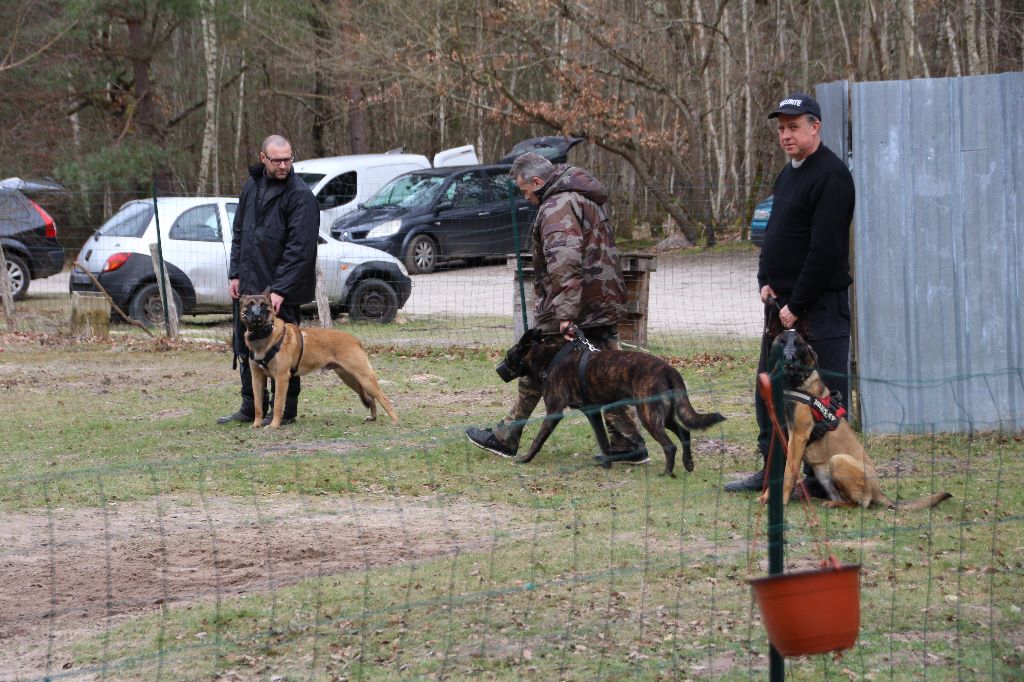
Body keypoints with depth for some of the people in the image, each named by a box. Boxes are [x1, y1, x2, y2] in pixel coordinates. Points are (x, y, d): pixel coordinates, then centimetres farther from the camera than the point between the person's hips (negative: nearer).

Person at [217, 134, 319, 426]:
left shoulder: (300, 195, -14)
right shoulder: (252, 185, 8)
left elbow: (300, 247, -18)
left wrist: (280, 289, -21)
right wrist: (235, 273, 8)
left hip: (280, 287, -7)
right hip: (249, 283, 7)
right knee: (245, 347, 13)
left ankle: (285, 410, 10)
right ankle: (251, 407, 25)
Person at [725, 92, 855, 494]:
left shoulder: (831, 176, -14)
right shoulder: (788, 174, 17)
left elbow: (825, 248, -19)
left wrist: (797, 306, -18)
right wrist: (766, 281, 5)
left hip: (821, 307, -10)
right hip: (784, 302, 10)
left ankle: (822, 479, -3)